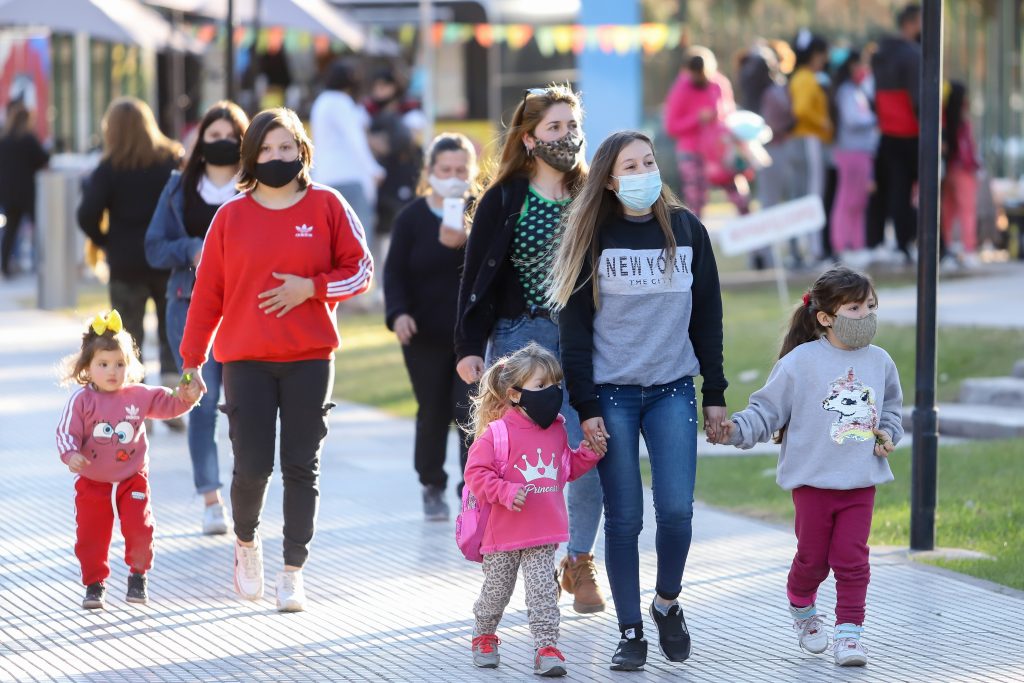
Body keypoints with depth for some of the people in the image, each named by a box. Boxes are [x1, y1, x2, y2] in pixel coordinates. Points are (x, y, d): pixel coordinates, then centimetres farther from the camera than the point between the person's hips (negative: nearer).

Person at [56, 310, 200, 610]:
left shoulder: (139, 396, -2)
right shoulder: (82, 400, -12)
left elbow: (166, 404, 7)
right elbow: (67, 431, -16)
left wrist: (185, 397, -12)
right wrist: (71, 454, -34)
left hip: (132, 478, 2)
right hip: (92, 481, -2)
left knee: (139, 530, -3)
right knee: (91, 534, 1)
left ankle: (138, 576, 19)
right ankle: (95, 582, 17)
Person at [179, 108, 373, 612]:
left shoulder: (327, 206, 3)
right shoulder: (231, 216, 3)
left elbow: (360, 269, 4)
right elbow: (207, 292, 5)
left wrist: (311, 288, -13)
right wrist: (192, 359, 4)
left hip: (310, 359, 0)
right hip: (245, 361, 0)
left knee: (302, 467, 2)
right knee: (252, 466, -6)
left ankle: (293, 571, 10)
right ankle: (246, 541, 24)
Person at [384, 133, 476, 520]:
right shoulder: (412, 218, -1)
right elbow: (395, 271, 0)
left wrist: (464, 243, -32)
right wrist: (398, 313, -16)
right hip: (425, 334, 1)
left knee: (470, 410, -10)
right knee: (433, 412, 10)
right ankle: (432, 486, 26)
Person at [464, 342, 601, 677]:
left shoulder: (557, 430, 5)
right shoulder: (497, 433, -15)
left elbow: (567, 469, 19)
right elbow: (476, 472, -15)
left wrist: (589, 453, 2)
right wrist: (506, 492, -27)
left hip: (544, 535, 3)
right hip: (503, 535, -3)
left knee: (543, 592, -4)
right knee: (497, 590, 12)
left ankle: (546, 647, -2)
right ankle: (484, 637, 34)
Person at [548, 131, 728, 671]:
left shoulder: (686, 230, 4)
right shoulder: (593, 237, -2)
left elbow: (707, 316, 9)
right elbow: (574, 327, -2)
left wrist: (715, 394, 6)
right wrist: (585, 408, -7)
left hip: (673, 391, 1)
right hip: (612, 394, -1)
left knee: (676, 509, -8)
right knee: (623, 519, -1)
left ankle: (667, 602, 18)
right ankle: (630, 633, 8)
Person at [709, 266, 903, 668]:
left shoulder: (879, 362, 5)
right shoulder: (800, 362, -8)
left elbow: (891, 409, 22)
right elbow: (767, 410, -4)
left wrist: (888, 434, 2)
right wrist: (736, 430, -18)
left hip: (861, 483, 2)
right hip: (813, 480, -2)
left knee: (852, 559, -3)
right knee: (813, 556, 9)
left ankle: (849, 632, 5)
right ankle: (802, 610, 37)